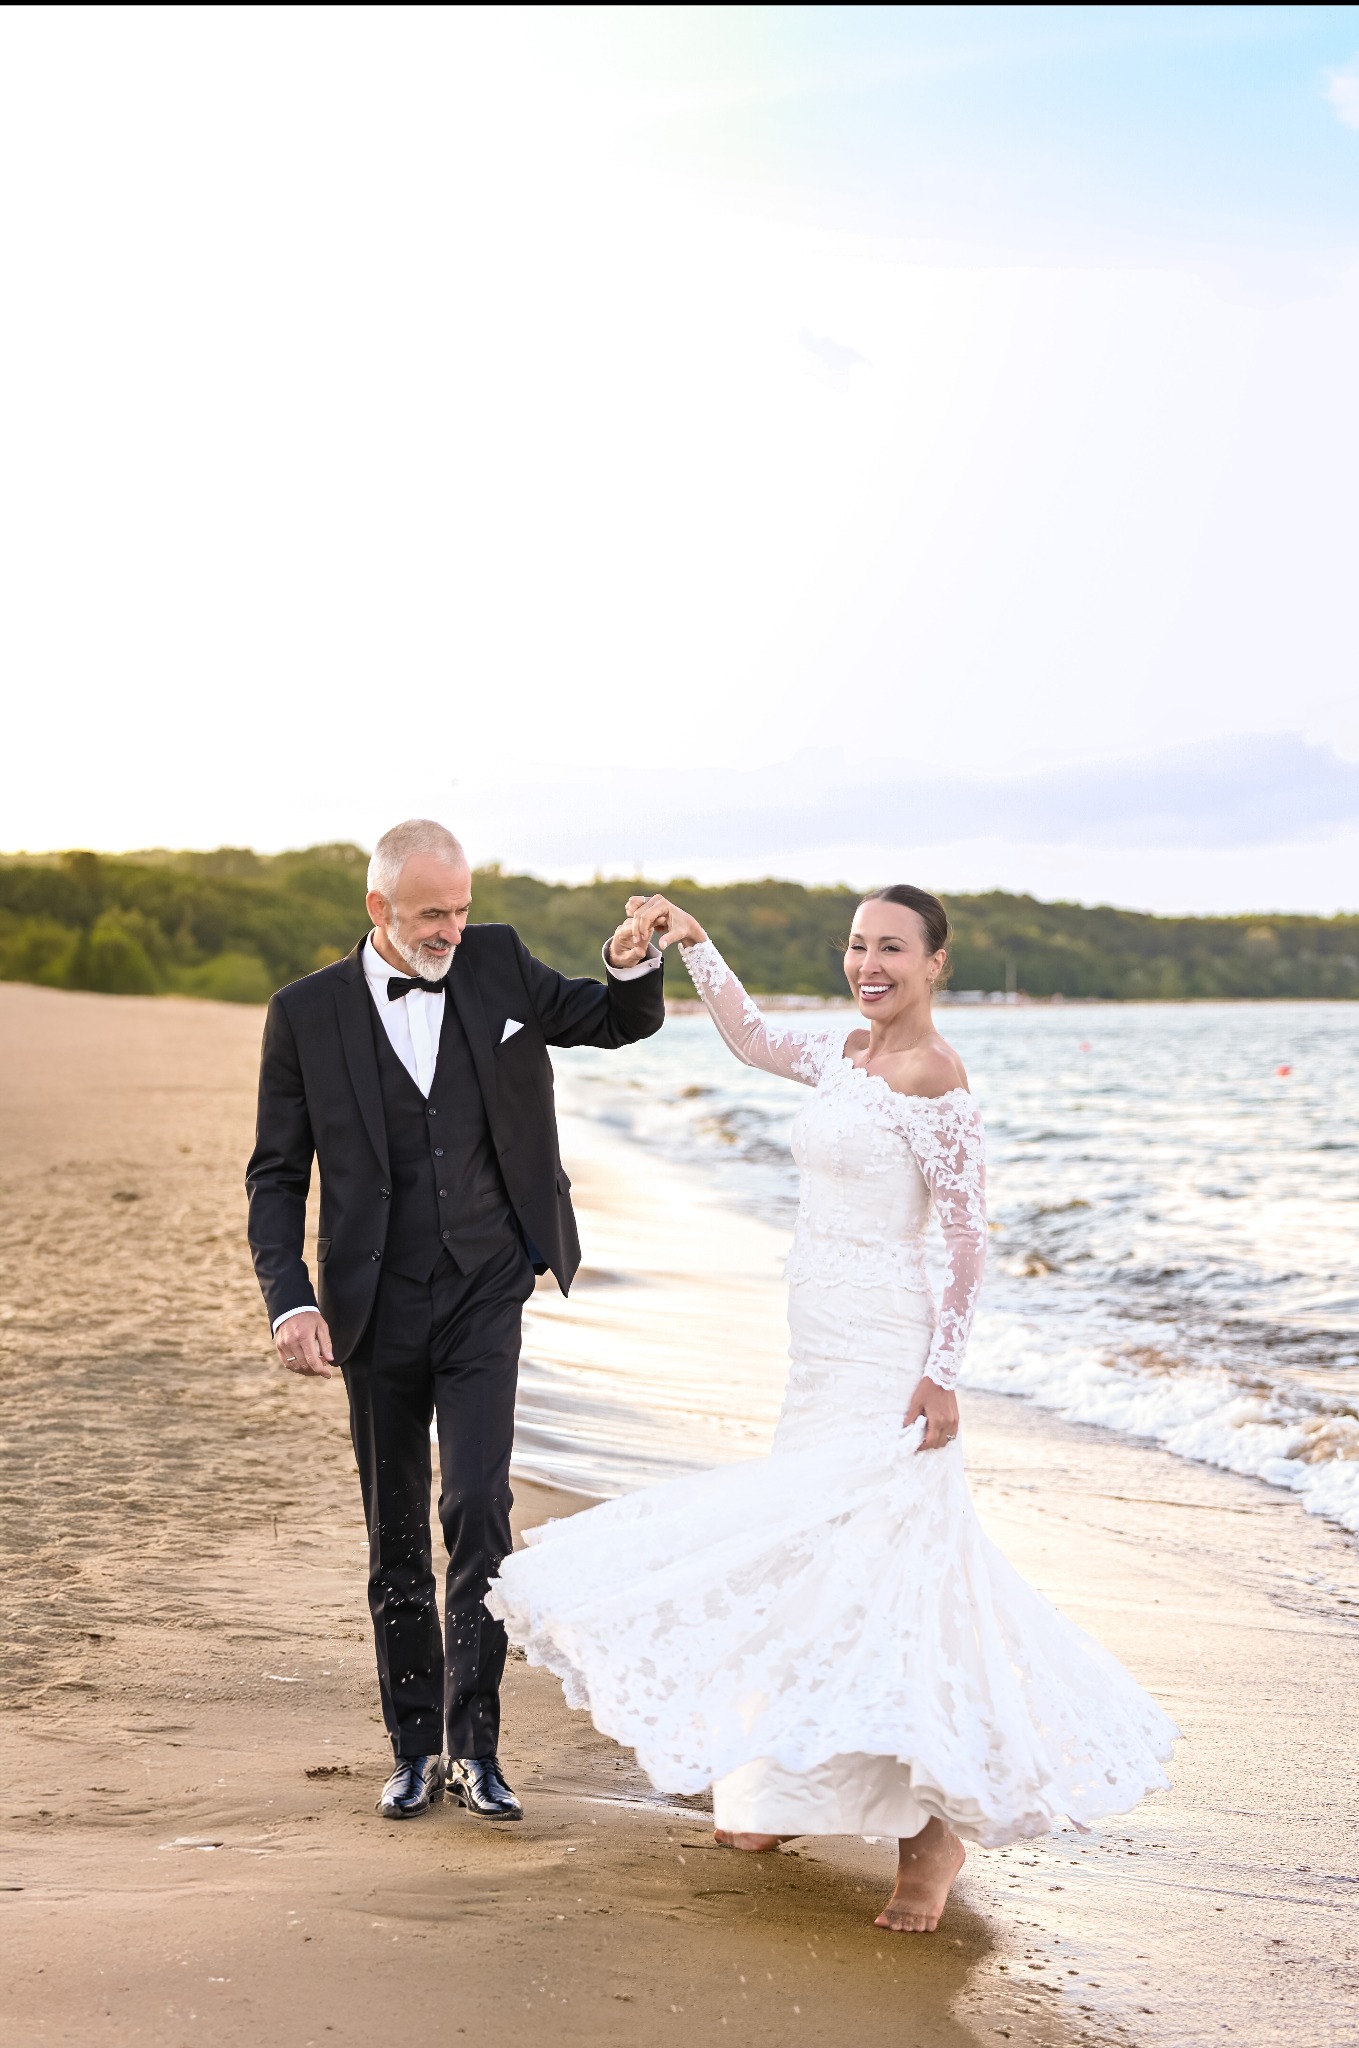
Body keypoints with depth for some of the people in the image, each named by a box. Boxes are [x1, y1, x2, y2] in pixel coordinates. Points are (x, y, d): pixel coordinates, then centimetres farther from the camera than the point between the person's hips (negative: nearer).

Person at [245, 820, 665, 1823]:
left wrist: (636, 965, -11)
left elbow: (625, 1023, 12)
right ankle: (416, 1749, 21)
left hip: (485, 1297, 0)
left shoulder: (498, 964, 1)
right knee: (395, 1537, 9)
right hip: (377, 1308, 0)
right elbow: (278, 1175, 0)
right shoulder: (307, 1013, -3)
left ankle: (477, 1742, -2)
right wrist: (291, 1299, -13)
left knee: (479, 1507, -12)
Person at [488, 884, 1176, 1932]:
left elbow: (970, 1236, -15)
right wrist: (693, 943, 22)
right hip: (824, 1359, 9)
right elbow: (756, 1039, 29)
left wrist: (943, 1372, -18)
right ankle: (792, 1789, 29)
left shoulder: (937, 1082, -14)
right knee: (808, 1562, 16)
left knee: (885, 1570, -9)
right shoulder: (848, 1054, 10)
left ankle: (937, 1825, 0)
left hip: (884, 1361, -9)